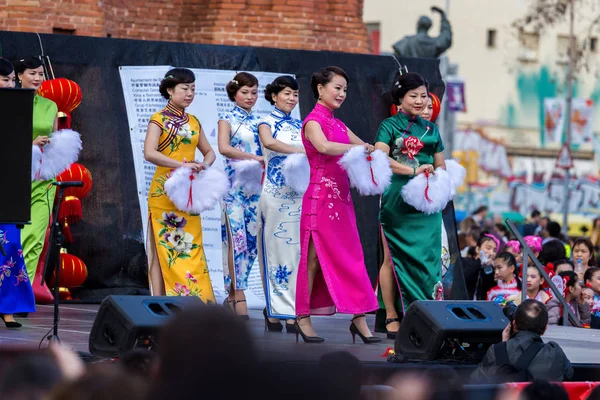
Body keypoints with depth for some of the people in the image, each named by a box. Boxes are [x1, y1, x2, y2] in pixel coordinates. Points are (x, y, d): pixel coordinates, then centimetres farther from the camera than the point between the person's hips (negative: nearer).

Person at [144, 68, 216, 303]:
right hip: (164, 193, -5)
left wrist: (204, 165, -2)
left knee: (190, 249, 2)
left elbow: (209, 152, 21)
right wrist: (181, 165, -24)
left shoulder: (193, 122, 14)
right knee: (164, 250, -6)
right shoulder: (159, 120, -4)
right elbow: (149, 153, -18)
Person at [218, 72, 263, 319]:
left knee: (252, 240, 3)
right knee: (237, 238, -11)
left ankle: (232, 295, 10)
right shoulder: (227, 119, 3)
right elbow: (224, 148, -13)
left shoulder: (258, 122, 17)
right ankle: (239, 296, -13)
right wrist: (254, 157, -19)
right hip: (235, 185, -5)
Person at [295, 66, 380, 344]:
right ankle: (303, 317, 3)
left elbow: (367, 148, 22)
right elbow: (323, 146, -25)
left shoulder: (338, 124, 18)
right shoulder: (313, 121, -5)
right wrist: (359, 148, -21)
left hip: (341, 196, 8)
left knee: (349, 256, 3)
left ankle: (359, 318, 3)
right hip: (321, 195, -7)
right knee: (315, 257, -4)